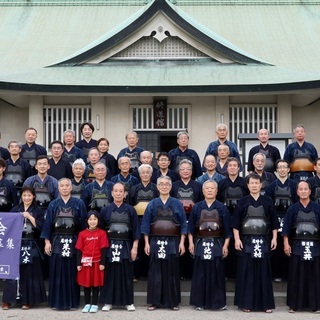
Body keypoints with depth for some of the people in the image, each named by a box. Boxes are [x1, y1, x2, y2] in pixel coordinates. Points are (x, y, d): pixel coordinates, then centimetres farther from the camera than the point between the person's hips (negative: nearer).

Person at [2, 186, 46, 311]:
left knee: (29, 273, 1)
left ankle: (27, 301, 10)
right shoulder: (15, 210, 9)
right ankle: (7, 300, 3)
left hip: (31, 246, -1)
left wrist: (29, 216, -12)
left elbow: (41, 227, -6)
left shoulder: (38, 211, 5)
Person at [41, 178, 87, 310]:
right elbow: (48, 223, 5)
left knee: (71, 273, 2)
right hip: (57, 242, 1)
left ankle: (72, 301, 10)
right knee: (57, 273, 2)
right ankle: (58, 301, 9)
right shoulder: (53, 205, 6)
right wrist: (47, 241, -3)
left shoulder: (79, 204, 3)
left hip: (73, 242, -1)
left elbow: (83, 223, 2)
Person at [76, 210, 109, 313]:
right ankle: (87, 304, 20)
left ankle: (94, 304, 16)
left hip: (97, 262, -2)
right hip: (85, 262, 2)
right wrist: (78, 263, 0)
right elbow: (79, 250, 4)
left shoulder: (102, 233, -2)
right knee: (86, 284, 9)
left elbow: (104, 249, -2)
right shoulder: (82, 233, 2)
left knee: (96, 284, 6)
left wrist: (102, 263, -7)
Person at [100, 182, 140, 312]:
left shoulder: (130, 210, 3)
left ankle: (128, 302, 13)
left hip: (126, 246, 0)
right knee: (110, 274, 3)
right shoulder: (105, 210, 4)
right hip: (110, 246, 0)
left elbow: (135, 229, 2)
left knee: (126, 275, 4)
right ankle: (108, 302, 12)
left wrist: (135, 247, -4)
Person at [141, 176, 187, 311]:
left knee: (172, 272, 4)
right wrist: (146, 243, -2)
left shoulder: (177, 204, 3)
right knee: (155, 272, 3)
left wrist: (182, 242, -4)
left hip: (172, 243, 0)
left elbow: (183, 224, 3)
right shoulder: (152, 204, 5)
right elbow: (145, 225, 5)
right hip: (156, 242, 1)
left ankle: (173, 302, 12)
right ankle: (154, 301, 10)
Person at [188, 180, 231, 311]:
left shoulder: (222, 208, 3)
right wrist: (191, 242, -1)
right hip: (200, 244, 1)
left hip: (217, 244, 0)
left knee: (217, 274, 2)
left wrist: (225, 245, -3)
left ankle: (218, 302, 11)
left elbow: (227, 229, 3)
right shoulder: (197, 207, 5)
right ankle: (200, 302, 12)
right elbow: (191, 227, 7)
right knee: (200, 274, 3)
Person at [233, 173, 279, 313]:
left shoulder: (268, 201, 5)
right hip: (247, 241, -1)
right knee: (246, 272, 1)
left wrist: (274, 238, 1)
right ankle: (246, 303, 9)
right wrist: (237, 239, -7)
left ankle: (266, 303, 11)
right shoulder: (242, 202, 2)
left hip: (263, 241, 1)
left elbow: (274, 221, 7)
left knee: (263, 271, 3)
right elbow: (236, 223, 0)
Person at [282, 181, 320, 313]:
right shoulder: (292, 209, 4)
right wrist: (286, 244, -7)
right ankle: (294, 304, 9)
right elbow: (286, 228, 2)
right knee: (296, 276, 3)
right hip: (297, 246, 0)